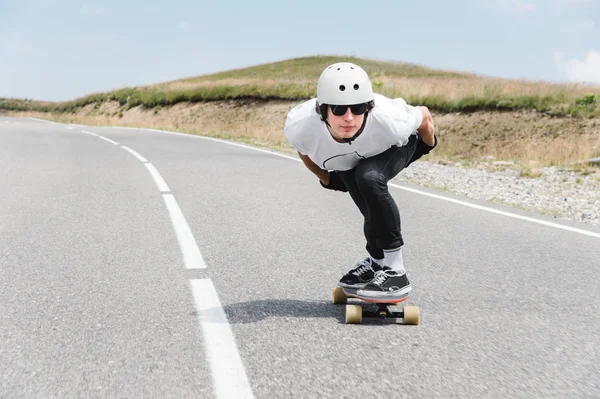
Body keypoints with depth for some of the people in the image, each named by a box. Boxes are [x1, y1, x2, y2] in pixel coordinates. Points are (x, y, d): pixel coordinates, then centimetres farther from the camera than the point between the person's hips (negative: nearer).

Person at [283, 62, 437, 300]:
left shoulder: (390, 121, -44)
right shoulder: (299, 125, -38)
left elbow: (424, 116, -19)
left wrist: (428, 144, 1)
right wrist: (326, 178, 4)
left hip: (395, 148, -3)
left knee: (368, 177, -31)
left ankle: (394, 271, -22)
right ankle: (377, 261, 31)